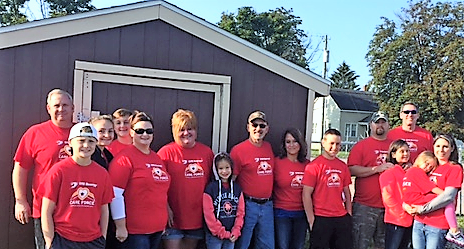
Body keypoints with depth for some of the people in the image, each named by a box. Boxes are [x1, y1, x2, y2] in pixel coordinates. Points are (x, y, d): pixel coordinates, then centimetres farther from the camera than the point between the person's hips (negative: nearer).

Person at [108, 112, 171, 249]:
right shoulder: (125, 158, -10)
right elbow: (115, 194, -14)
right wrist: (120, 226, -15)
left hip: (158, 228, 7)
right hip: (134, 231, -7)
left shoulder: (157, 158, 12)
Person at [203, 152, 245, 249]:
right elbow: (209, 215, -11)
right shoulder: (210, 188, -9)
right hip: (214, 236, -4)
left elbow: (241, 212, 5)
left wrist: (236, 231, -4)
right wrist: (222, 233, -10)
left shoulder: (237, 188, 5)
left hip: (231, 236, 4)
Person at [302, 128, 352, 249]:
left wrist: (349, 214, 10)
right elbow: (306, 194, -10)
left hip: (342, 218, 5)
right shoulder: (314, 165, -9)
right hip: (321, 219, -5)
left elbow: (346, 192, 16)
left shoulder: (343, 166, 9)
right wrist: (311, 219, -11)